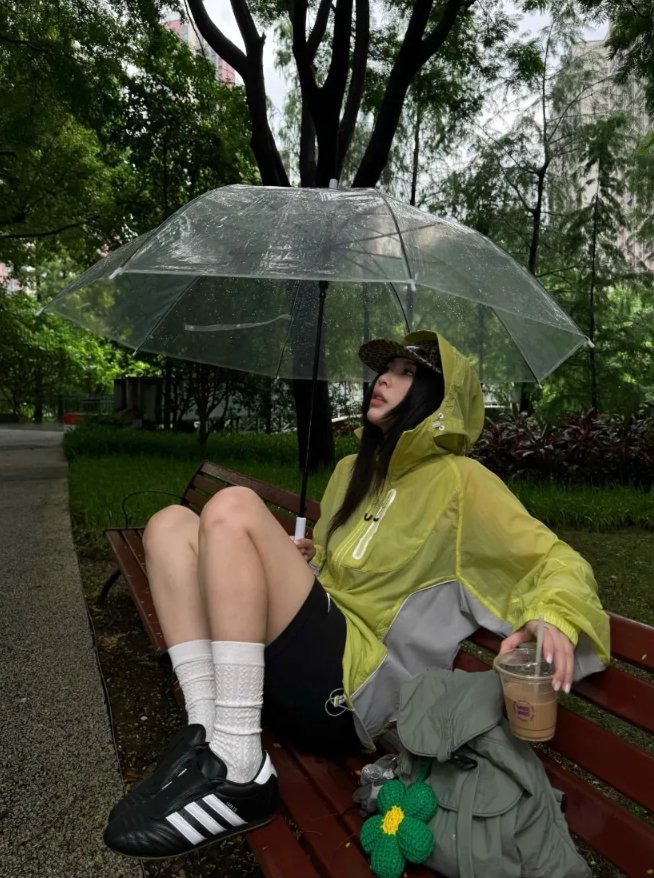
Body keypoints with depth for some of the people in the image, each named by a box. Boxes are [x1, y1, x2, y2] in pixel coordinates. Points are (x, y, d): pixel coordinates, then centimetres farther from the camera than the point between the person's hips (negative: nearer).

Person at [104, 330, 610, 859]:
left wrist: (553, 615, -28)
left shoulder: (458, 481, -1)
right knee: (171, 525, -2)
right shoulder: (353, 470, 20)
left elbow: (558, 560, -6)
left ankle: (238, 771, -24)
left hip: (348, 692, -7)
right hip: (291, 670, 8)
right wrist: (292, 562, 10)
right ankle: (205, 734, -15)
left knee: (233, 509, -22)